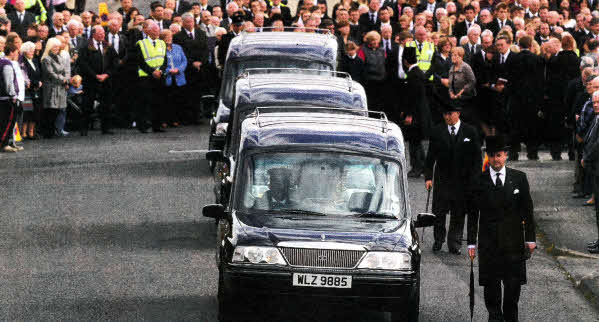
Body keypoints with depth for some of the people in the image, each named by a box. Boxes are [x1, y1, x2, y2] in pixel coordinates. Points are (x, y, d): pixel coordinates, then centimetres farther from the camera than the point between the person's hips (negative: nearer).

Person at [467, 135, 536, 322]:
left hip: (513, 241, 1)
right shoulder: (479, 181, 1)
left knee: (513, 282, 2)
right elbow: (473, 214, 2)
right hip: (489, 242, -1)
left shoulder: (519, 178, 4)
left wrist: (530, 238, 4)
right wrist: (471, 243, -1)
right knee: (491, 285, 1)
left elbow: (527, 210, 7)